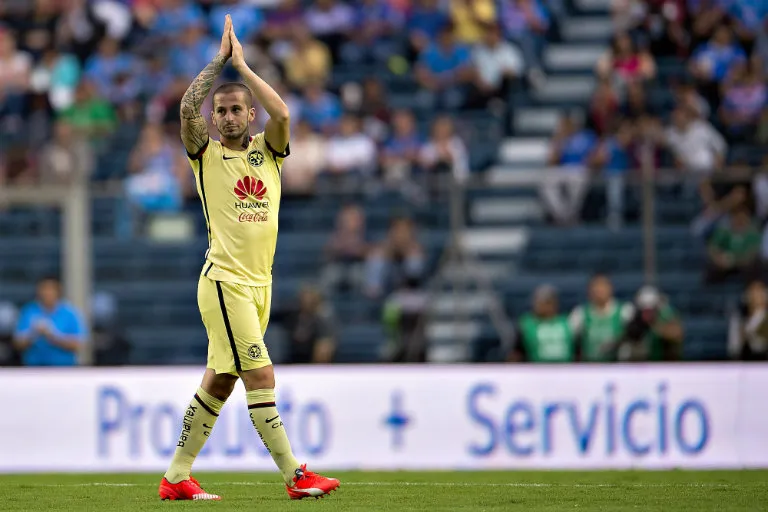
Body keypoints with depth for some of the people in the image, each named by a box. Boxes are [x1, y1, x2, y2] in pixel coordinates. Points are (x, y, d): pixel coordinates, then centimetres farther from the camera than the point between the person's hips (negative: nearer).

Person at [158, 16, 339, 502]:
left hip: (260, 282, 5)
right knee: (261, 376, -12)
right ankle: (296, 475, -11)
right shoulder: (206, 154, 3)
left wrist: (242, 64, -3)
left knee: (219, 382, 8)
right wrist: (218, 62, -9)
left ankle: (177, 477, 15)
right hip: (225, 281, -5)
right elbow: (188, 110, -15)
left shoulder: (268, 151, 11)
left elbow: (282, 113, -8)